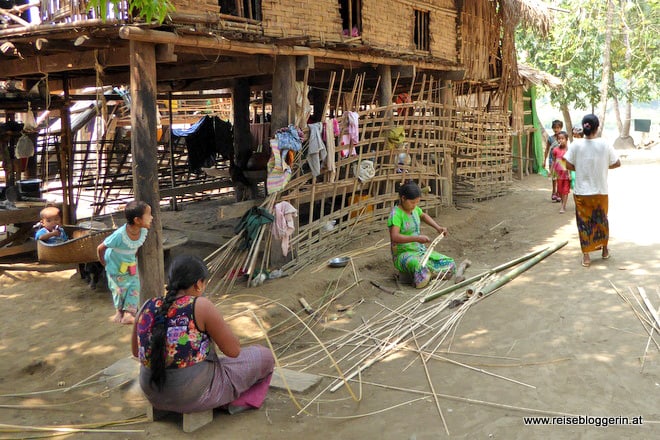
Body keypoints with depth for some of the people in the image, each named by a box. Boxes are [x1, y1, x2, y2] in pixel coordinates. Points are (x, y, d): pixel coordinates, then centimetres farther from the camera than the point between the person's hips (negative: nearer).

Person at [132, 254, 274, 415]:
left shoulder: (147, 307, -3)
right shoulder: (201, 306, -19)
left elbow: (136, 352, 12)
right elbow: (234, 351, -12)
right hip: (196, 395, -6)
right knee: (264, 356, 11)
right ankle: (241, 400, 23)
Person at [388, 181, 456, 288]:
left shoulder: (414, 209, 6)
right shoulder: (396, 214, -19)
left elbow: (423, 216, 29)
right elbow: (395, 237, -32)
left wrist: (438, 227, 15)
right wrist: (417, 238, -39)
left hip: (420, 251, 7)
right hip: (403, 254, -7)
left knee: (450, 264, -7)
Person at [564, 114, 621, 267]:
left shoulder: (576, 145, -10)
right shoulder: (604, 144, -9)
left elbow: (568, 165, -8)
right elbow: (617, 163, -2)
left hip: (582, 191, -1)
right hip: (600, 191, 1)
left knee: (584, 222, 7)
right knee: (602, 220, 19)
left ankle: (586, 256, 8)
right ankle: (605, 250, 35)